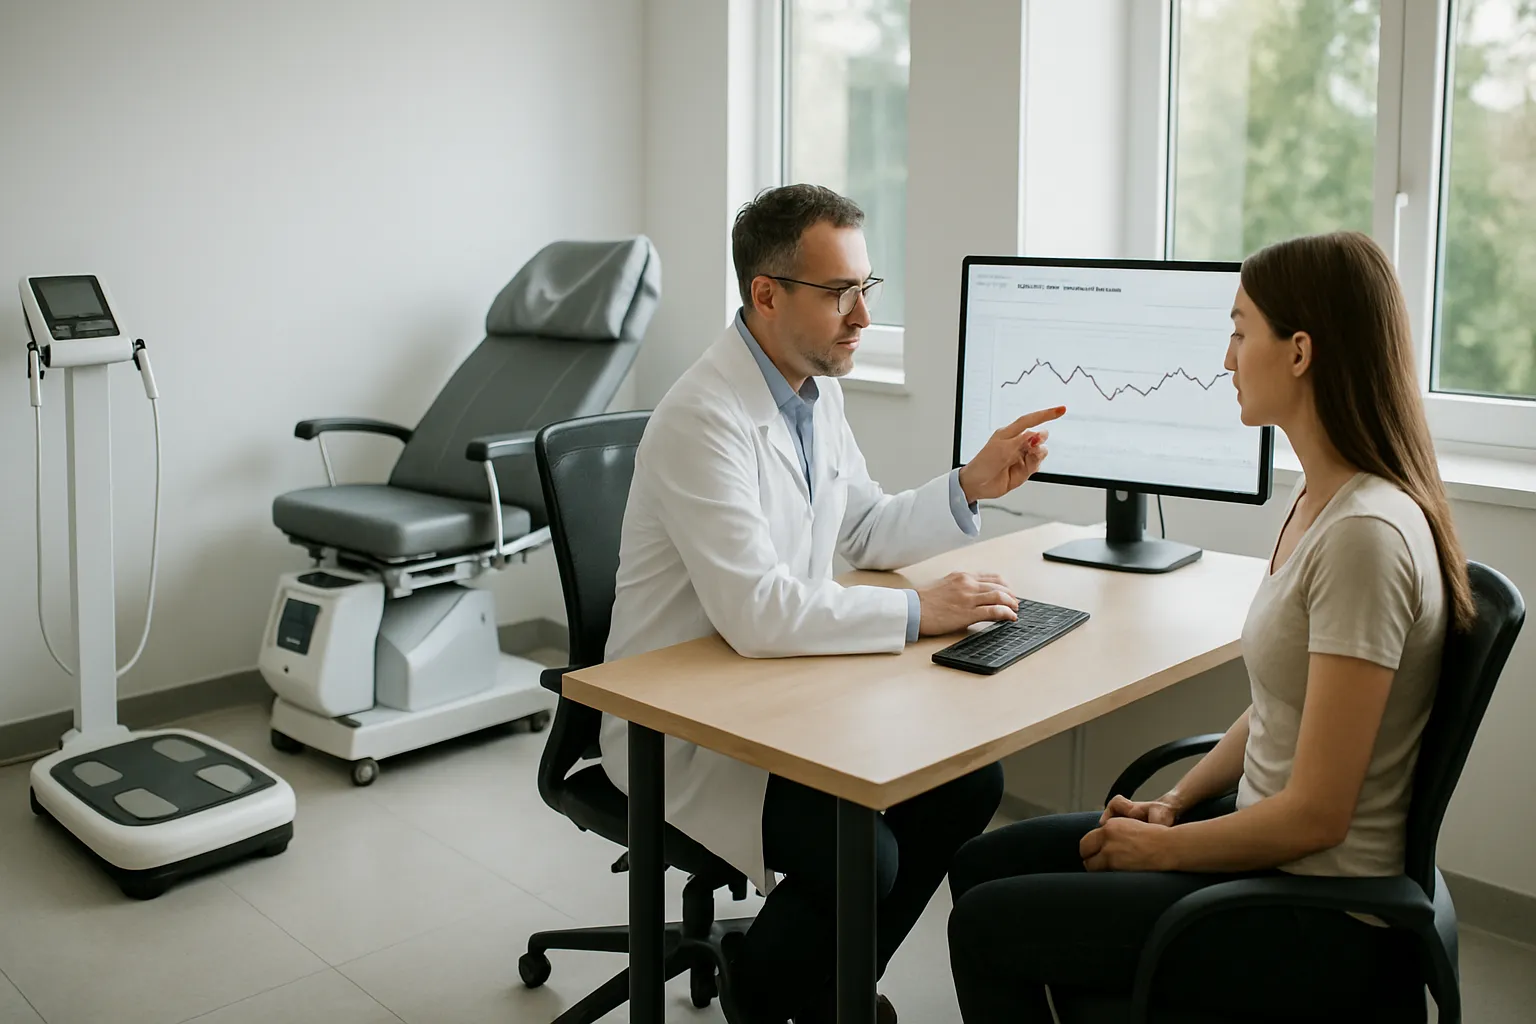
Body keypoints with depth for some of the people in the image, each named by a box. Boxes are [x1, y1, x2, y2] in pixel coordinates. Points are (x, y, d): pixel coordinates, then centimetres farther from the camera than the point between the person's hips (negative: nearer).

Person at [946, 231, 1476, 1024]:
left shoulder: (1365, 534, -26)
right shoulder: (1321, 499, 4)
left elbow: (1314, 814, -24)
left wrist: (1157, 847, -11)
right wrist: (1173, 805, 4)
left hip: (1318, 912, -9)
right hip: (1269, 837, 9)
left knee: (986, 926, -5)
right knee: (984, 865, 10)